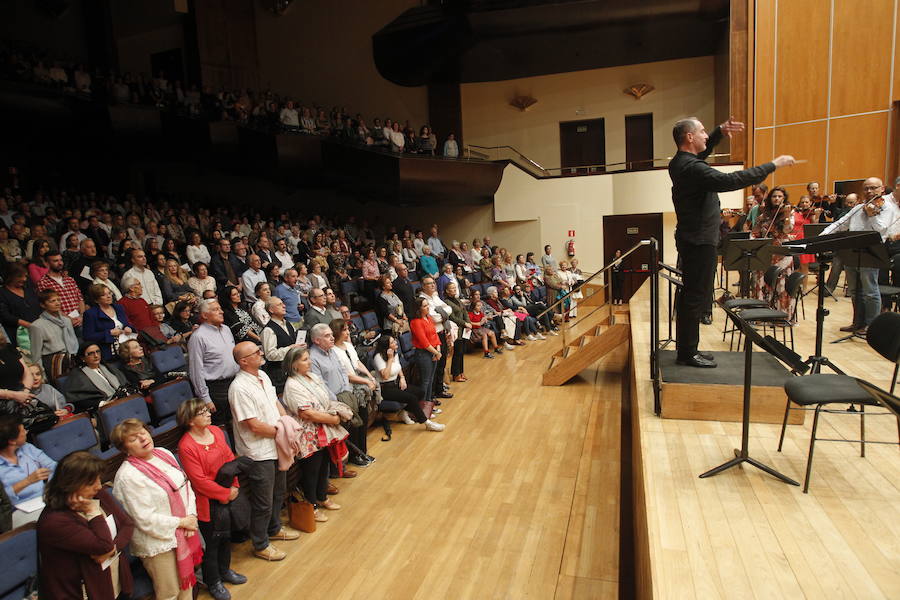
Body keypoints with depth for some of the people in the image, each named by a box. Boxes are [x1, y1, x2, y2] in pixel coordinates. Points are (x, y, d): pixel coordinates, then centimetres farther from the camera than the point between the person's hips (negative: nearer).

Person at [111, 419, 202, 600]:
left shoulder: (163, 454, -1)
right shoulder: (128, 476, -22)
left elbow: (186, 485, 5)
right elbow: (146, 520, -22)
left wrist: (191, 515, -7)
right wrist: (180, 522, -14)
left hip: (184, 531, 7)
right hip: (158, 543, -6)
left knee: (186, 583, 23)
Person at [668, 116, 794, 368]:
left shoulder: (679, 162, 10)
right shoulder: (692, 168, -21)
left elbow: (701, 151, 32)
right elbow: (730, 181, -29)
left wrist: (720, 131, 18)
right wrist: (773, 165, -21)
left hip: (692, 239, 11)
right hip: (700, 241, -11)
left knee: (692, 295, 15)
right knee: (697, 296, -4)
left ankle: (686, 348, 23)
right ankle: (688, 353, 3)